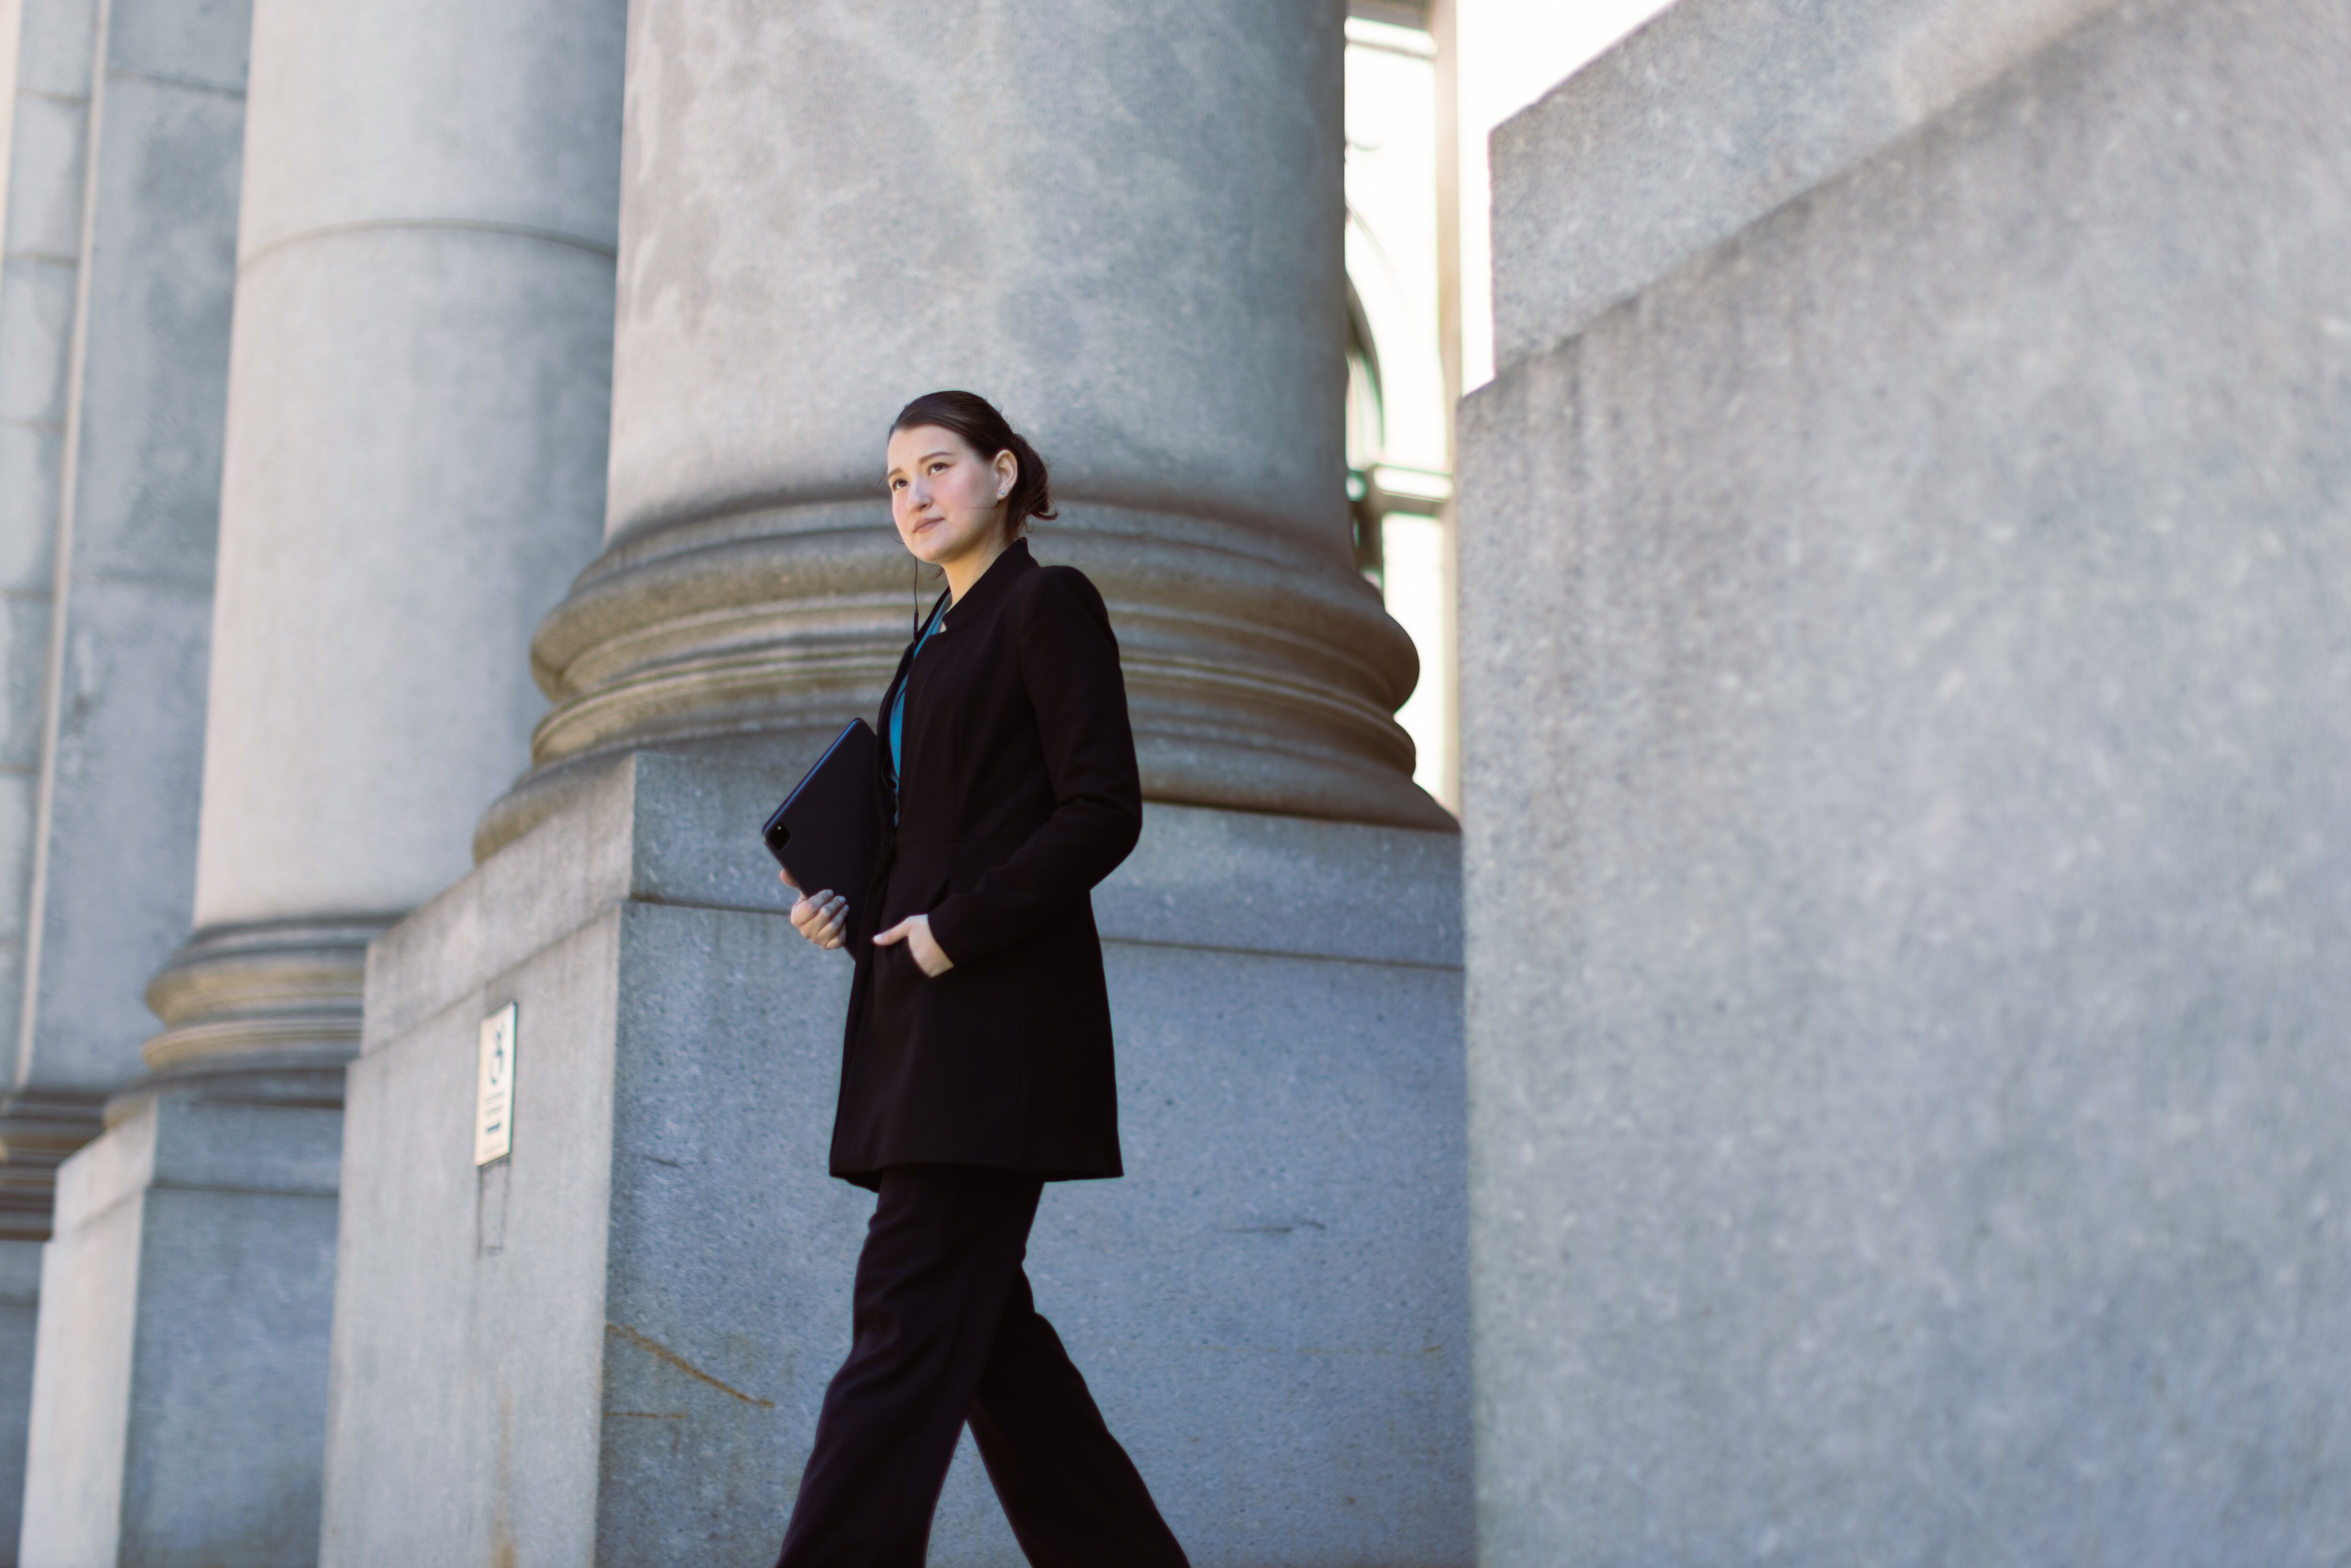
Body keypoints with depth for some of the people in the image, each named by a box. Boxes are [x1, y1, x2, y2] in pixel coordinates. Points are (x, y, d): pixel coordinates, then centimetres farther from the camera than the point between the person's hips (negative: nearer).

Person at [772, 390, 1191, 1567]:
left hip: (999, 1021, -9)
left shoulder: (1049, 605, -4)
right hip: (920, 1027, 9)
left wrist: (955, 928, -16)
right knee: (979, 1323, 9)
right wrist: (847, 907, 6)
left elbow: (1103, 812, -12)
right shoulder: (937, 641, 21)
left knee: (908, 1316, -12)